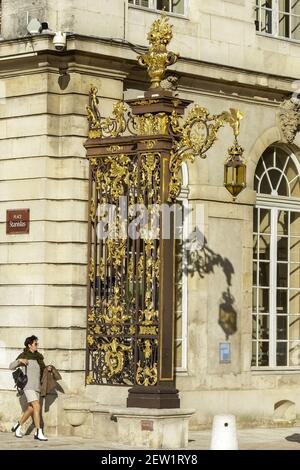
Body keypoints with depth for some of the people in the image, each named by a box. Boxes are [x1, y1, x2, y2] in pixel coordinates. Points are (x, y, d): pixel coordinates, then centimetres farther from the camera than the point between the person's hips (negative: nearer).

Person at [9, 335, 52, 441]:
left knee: (31, 409, 12)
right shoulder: (24, 355, -3)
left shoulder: (38, 356, 13)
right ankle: (39, 433, -18)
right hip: (27, 385, -7)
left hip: (36, 387, 7)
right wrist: (19, 360, -19)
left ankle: (17, 427, 30)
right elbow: (11, 367, -2)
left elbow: (42, 370, 22)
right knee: (37, 407, -18)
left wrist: (48, 368, 0)